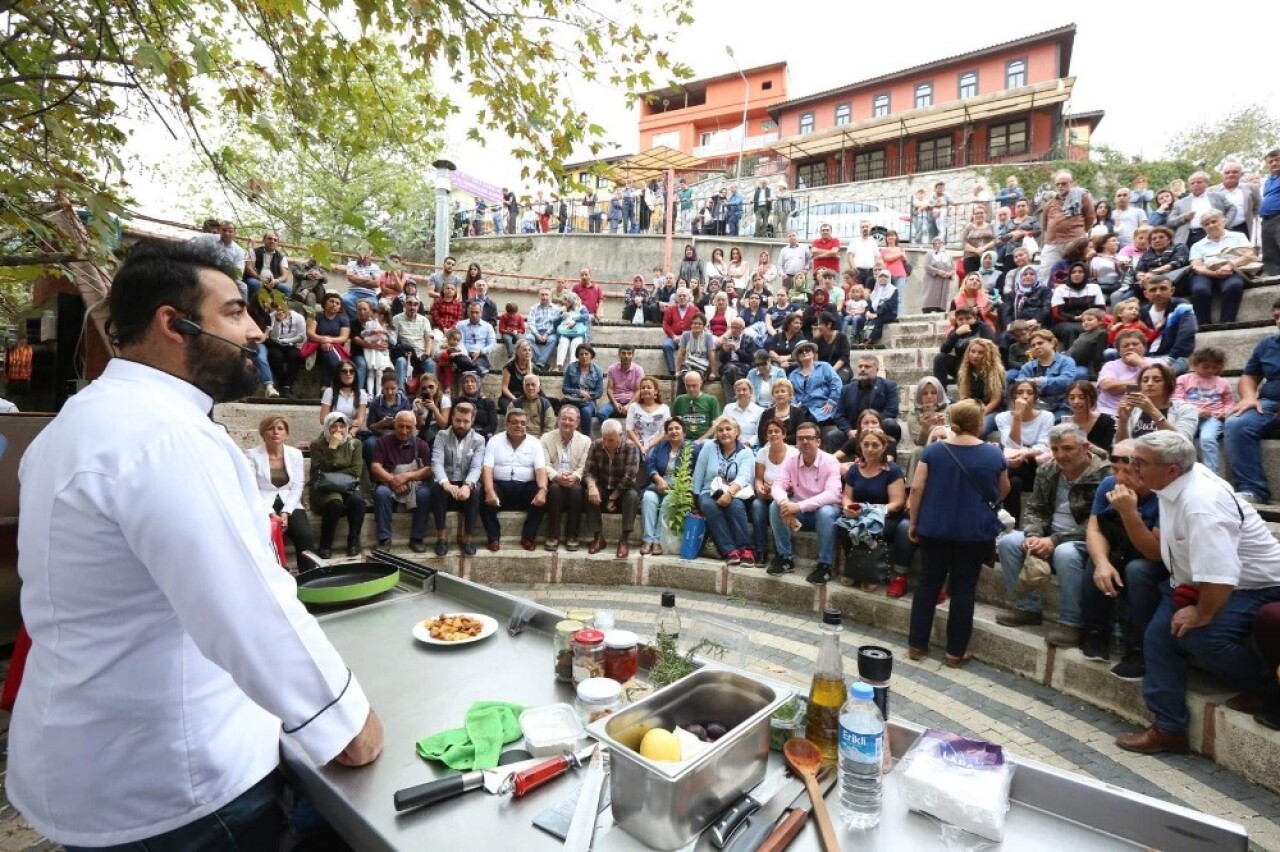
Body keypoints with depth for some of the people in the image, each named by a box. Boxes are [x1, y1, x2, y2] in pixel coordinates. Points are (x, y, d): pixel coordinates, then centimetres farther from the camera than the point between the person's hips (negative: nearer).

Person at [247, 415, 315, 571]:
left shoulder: (295, 454, 9)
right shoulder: (252, 455, 1)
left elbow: (296, 488, 4)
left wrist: (286, 512, -11)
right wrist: (270, 513, -17)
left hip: (289, 506, 2)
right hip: (263, 508, -2)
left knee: (305, 535, -24)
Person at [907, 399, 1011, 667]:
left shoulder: (933, 450, -5)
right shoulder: (994, 454, -2)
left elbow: (917, 488, -7)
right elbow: (1003, 492, 12)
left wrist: (913, 522, 2)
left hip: (935, 528, 1)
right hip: (974, 532, 0)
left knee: (928, 584, 10)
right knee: (964, 588, 8)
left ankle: (917, 644, 16)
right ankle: (955, 652, 15)